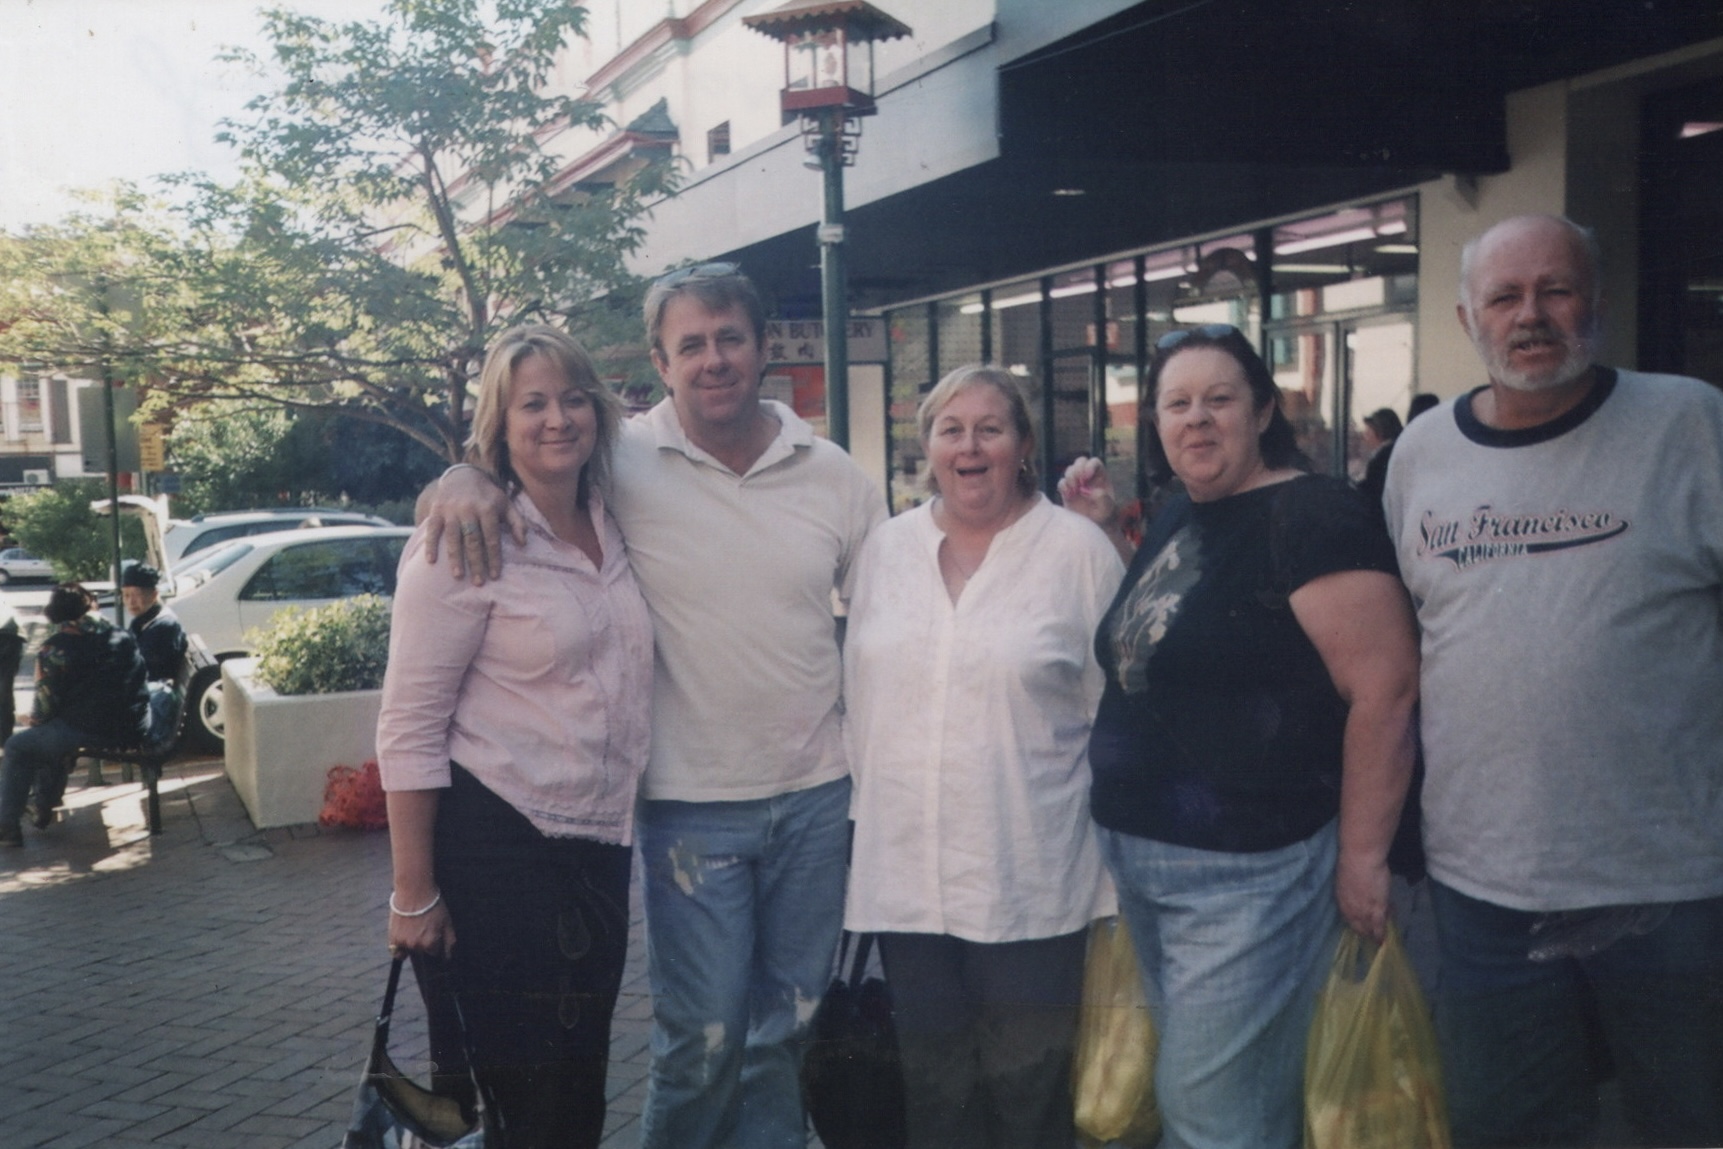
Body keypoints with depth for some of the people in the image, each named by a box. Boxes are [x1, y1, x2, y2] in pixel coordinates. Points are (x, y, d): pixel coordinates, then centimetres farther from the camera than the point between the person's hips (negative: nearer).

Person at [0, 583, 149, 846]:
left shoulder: (54, 649, -5)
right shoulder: (122, 635, 11)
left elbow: (46, 705, -4)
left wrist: (33, 721, 19)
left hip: (89, 731, -6)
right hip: (134, 726, 6)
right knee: (48, 735, 32)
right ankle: (43, 807, 39)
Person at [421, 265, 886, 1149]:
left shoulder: (831, 473, 1)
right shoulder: (625, 460, -7)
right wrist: (467, 477, -22)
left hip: (817, 794, 3)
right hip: (692, 804, -3)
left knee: (790, 1029, 17)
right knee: (702, 1040, 6)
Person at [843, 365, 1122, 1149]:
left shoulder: (1079, 550, -5)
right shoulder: (885, 549, 6)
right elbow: (860, 702, 12)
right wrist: (869, 816, 13)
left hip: (1031, 883, -3)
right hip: (905, 874, 4)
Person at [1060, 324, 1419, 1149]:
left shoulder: (1310, 516, -15)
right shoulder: (1176, 519, 11)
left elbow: (1385, 688, -19)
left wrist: (1361, 857, -18)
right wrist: (1100, 530, 12)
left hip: (1245, 868, -9)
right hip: (1138, 857, 9)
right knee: (1188, 1081, 21)